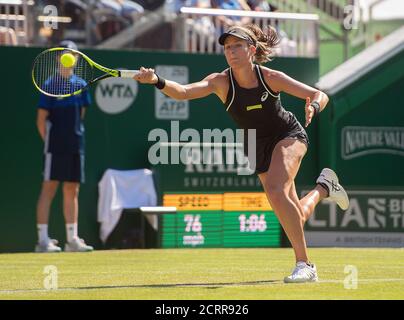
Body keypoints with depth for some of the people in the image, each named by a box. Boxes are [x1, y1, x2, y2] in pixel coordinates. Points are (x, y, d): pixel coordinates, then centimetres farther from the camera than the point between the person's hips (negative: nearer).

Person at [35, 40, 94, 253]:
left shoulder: (80, 85, 10)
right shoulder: (51, 85, -6)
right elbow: (41, 119, -5)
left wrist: (75, 135, 9)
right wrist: (49, 141, -5)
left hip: (75, 146, 6)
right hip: (55, 147, -6)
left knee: (72, 191, 10)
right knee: (49, 189, -6)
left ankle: (72, 238, 15)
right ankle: (43, 240, -7)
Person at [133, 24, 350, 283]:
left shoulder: (270, 77, -21)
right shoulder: (221, 82, -18)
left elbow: (319, 96, -14)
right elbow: (184, 92, -36)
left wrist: (313, 108, -37)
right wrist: (157, 81, -54)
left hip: (289, 135, -4)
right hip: (261, 149, 4)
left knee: (276, 191, -32)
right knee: (296, 218, 10)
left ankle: (304, 265, -24)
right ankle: (324, 185, 47)